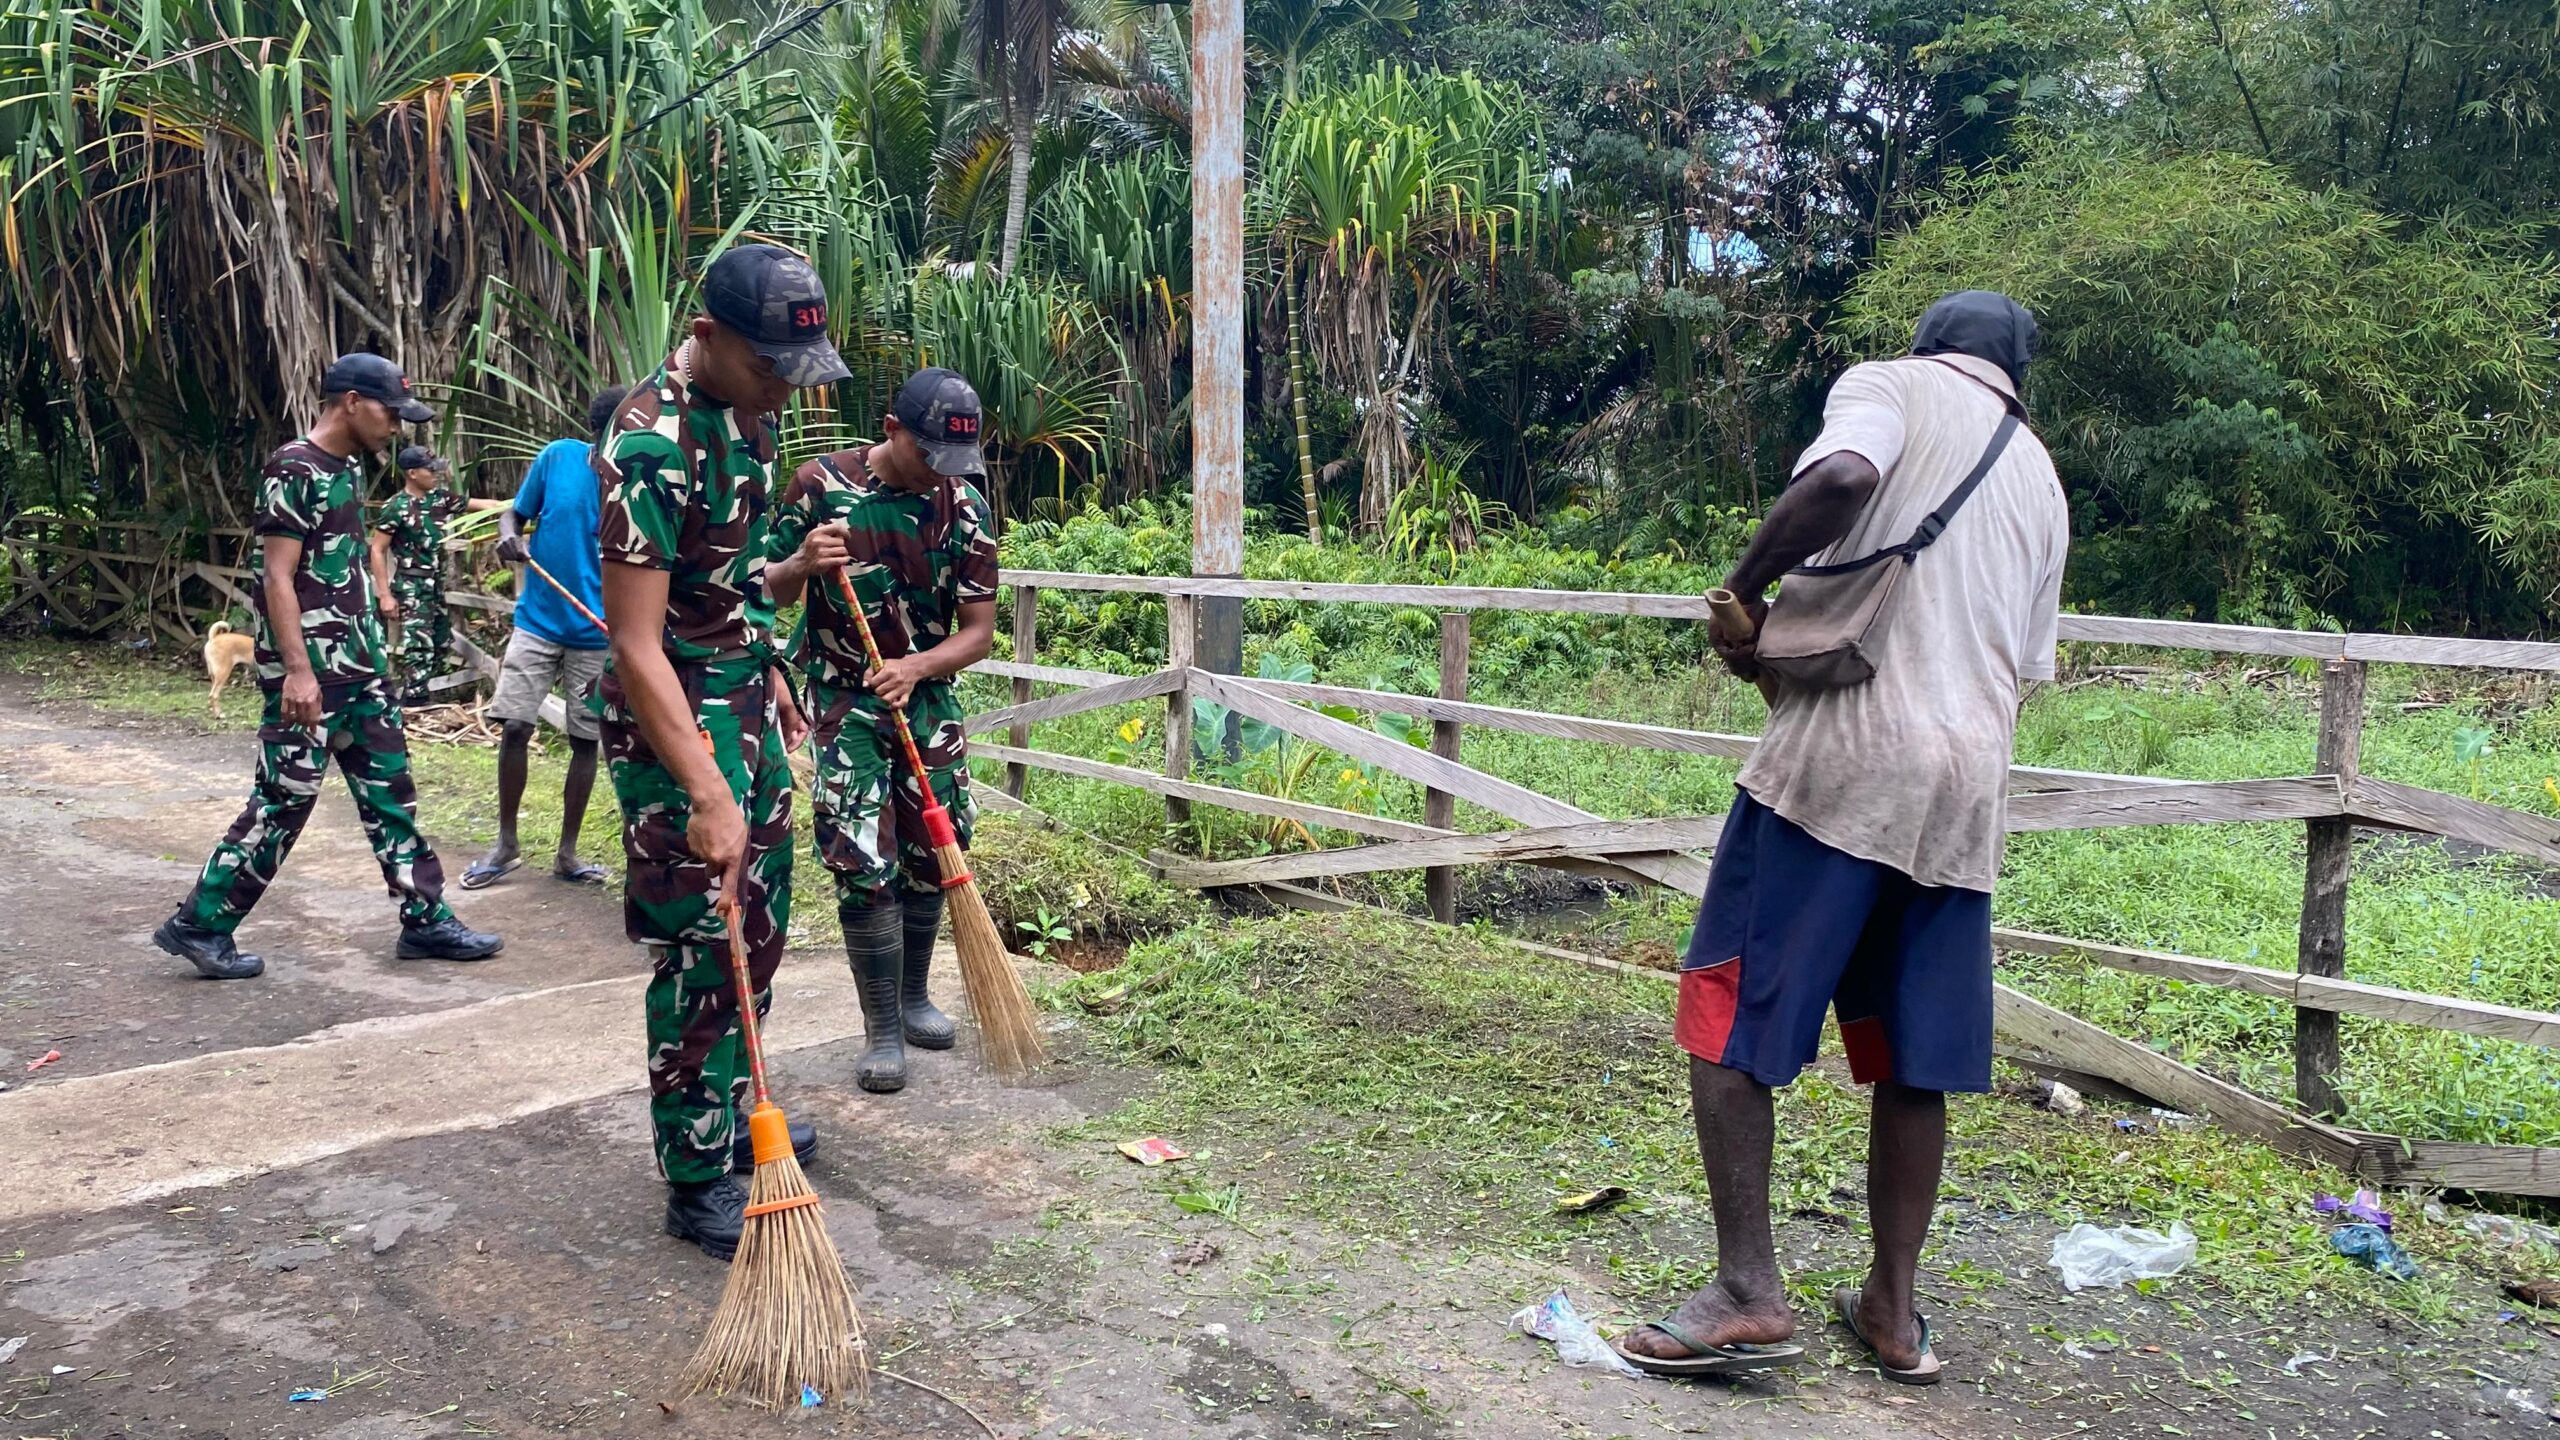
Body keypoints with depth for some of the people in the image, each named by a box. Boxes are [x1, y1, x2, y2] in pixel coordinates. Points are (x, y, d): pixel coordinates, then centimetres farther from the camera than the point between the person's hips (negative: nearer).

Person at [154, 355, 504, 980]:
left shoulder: (346, 470, 13)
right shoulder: (294, 470, -13)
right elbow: (277, 579, -18)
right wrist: (297, 670, -23)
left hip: (359, 665, 9)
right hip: (309, 672, -9)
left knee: (389, 791, 9)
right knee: (284, 798, -3)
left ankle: (426, 920, 14)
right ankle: (199, 924, 11)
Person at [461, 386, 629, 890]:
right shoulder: (557, 457, -6)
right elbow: (515, 512, 6)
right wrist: (508, 535, -18)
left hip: (597, 636, -1)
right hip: (538, 622, 1)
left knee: (585, 740, 5)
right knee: (514, 727, -3)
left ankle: (567, 853, 18)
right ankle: (506, 844, 14)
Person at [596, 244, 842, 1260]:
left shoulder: (751, 409, 5)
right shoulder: (649, 445, -23)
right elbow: (637, 647, -26)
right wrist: (705, 795, -30)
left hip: (747, 696, 9)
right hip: (674, 716, -9)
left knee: (761, 928, 16)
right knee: (701, 949, -3)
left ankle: (726, 1116, 33)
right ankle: (696, 1183, 11)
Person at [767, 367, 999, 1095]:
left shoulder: (965, 509, -5)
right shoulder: (822, 482, -10)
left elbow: (979, 631, -4)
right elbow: (767, 590, -2)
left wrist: (915, 668, -22)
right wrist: (802, 565, -25)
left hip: (927, 697, 3)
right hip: (842, 699, -3)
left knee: (929, 854, 9)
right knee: (865, 864, -9)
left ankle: (913, 997, 30)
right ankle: (882, 1030, 2)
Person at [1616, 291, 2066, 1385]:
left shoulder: (1892, 385, 6)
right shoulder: (2040, 481, 25)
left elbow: (1841, 479, -18)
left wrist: (1741, 596, -8)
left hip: (1843, 758, -6)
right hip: (1967, 784, 7)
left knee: (1723, 1016, -1)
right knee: (1911, 1060, 12)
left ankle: (1747, 1293, -3)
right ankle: (1893, 1309, 19)